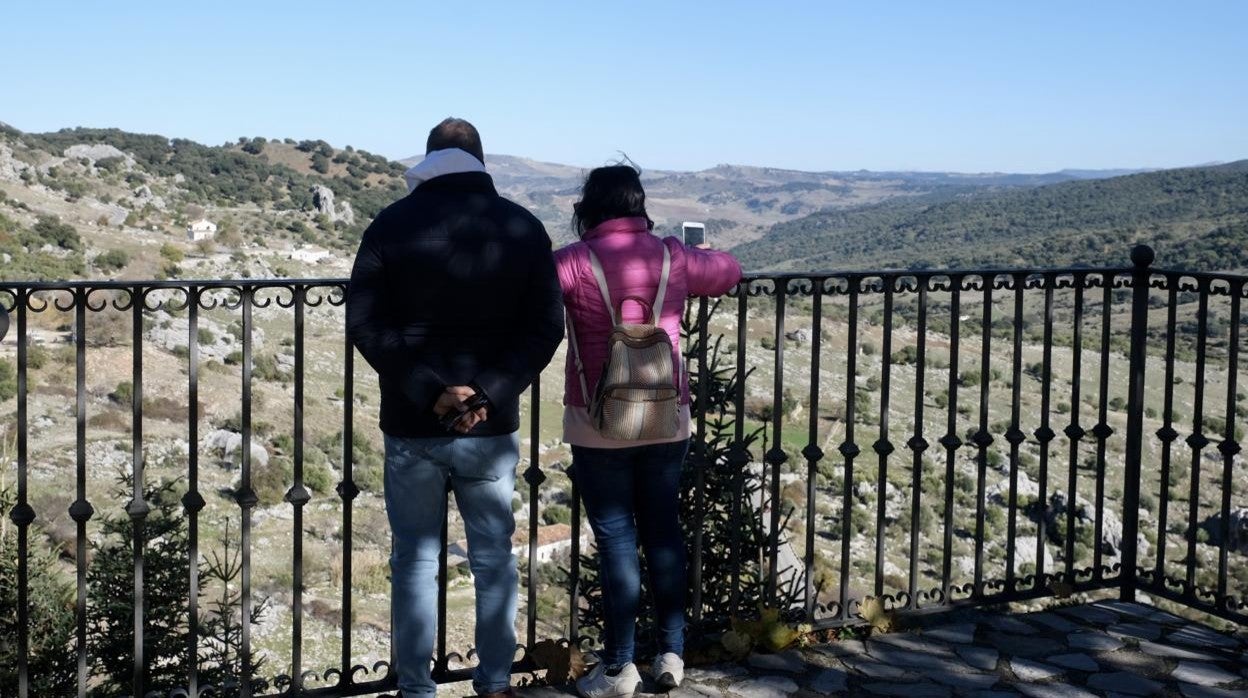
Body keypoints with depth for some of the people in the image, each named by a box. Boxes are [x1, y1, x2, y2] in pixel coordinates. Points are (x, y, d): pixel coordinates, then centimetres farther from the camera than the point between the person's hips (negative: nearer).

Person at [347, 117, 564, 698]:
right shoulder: (523, 228, 1)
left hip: (412, 427, -1)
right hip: (491, 427, 1)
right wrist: (488, 393, -11)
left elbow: (364, 324, -9)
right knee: (493, 560, 13)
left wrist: (429, 390, -12)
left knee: (415, 561, 10)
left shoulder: (393, 224, -4)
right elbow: (545, 327, -4)